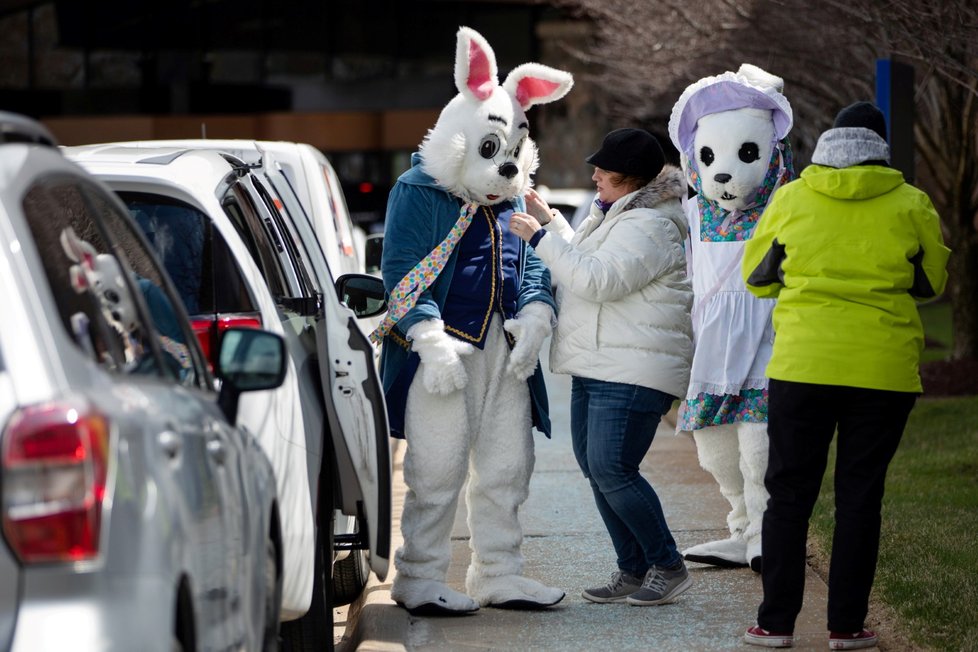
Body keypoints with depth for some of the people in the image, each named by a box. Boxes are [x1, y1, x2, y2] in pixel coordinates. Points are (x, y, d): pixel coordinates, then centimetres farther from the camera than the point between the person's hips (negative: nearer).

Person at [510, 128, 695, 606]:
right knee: (594, 468, 9)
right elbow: (585, 263, 34)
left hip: (632, 374, -11)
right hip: (596, 369, 11)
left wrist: (541, 238, -18)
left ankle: (667, 567, -4)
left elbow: (597, 280, -24)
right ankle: (633, 570, 15)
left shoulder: (647, 226, -16)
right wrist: (549, 220, 27)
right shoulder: (614, 217, 19)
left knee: (611, 470, -15)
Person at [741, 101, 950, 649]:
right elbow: (933, 281, 12)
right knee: (860, 497, 8)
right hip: (884, 370, 0)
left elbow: (757, 276, 10)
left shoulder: (792, 199, 1)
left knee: (789, 495, 8)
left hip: (802, 365, 0)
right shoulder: (911, 205, 0)